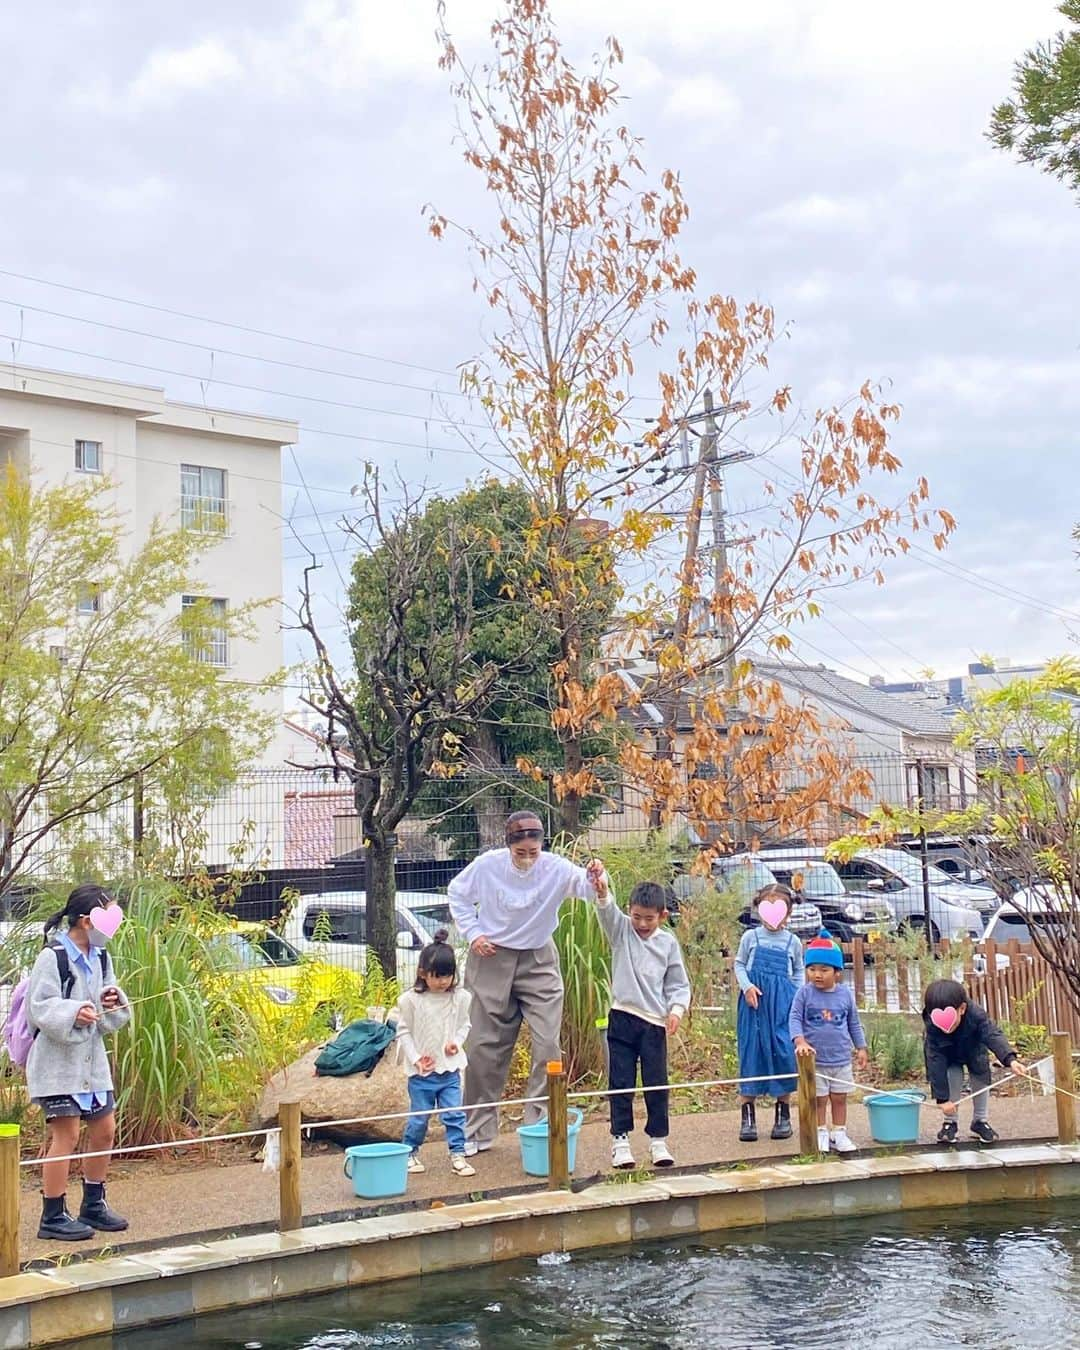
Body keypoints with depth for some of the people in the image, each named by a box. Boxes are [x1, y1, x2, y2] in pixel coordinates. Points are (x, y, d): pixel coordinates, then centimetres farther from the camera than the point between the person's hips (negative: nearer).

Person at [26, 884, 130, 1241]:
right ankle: (53, 1217, 3)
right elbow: (39, 1007, -18)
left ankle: (93, 1205, 27)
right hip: (57, 1060, -8)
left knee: (104, 1130, 12)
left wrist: (112, 1002, -8)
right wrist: (72, 1013, -33)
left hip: (91, 1057, 8)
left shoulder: (100, 958, 9)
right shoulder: (53, 957, -14)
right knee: (66, 1135, -7)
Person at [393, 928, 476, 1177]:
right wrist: (415, 1058, -10)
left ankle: (458, 1154, 10)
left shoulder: (460, 997, -2)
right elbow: (403, 1032, -3)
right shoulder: (410, 1000, -10)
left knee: (454, 1114, 1)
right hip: (421, 1072, -2)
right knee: (419, 1117, 8)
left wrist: (457, 1042, -8)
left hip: (450, 1068, 2)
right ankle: (410, 1152, 26)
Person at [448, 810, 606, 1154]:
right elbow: (457, 894, 5)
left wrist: (595, 880, -60)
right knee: (484, 1047, 6)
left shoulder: (556, 868, -17)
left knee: (547, 1044, -6)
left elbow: (584, 885, -37)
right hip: (492, 961, 0)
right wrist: (472, 933, -4)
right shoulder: (487, 865, -13)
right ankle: (477, 1131, 18)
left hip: (539, 962, 0)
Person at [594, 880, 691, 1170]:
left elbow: (679, 984, 8)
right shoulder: (621, 930, 2)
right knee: (620, 1082, 2)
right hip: (622, 1017, 0)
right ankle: (620, 1140, 9)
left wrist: (676, 1009, -9)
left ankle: (658, 1140, 16)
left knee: (657, 1083, 4)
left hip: (654, 1021, 1)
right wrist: (601, 891, -39)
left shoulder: (668, 942, 4)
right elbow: (607, 911, -19)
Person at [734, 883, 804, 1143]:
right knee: (751, 1053, -1)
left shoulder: (792, 942, 8)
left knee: (784, 1053, -1)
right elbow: (739, 965, 9)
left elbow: (798, 971, 17)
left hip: (783, 1003, 1)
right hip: (755, 1000, -1)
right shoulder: (751, 937, 4)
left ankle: (783, 1115, 12)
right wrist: (747, 986, -8)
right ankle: (748, 1116, 5)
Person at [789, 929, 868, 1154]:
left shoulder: (845, 994, -1)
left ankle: (839, 1134, 23)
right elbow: (794, 1018, -12)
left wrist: (861, 1048, 10)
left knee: (839, 1098, 11)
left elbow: (854, 1023, 9)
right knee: (819, 1099, 6)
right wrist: (800, 1041, -26)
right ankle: (821, 1134, 20)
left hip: (842, 1058, 2)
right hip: (815, 1059, -2)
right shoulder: (805, 993, -9)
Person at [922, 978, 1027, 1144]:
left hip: (974, 1052, 1)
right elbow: (935, 1062, -36)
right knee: (952, 1080, -20)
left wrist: (1010, 1059, -69)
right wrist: (942, 1098, -36)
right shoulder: (931, 1026, -39)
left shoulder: (976, 1015, -40)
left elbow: (994, 1036, -50)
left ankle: (980, 1121, 14)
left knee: (981, 1078, -8)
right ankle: (950, 1122, 0)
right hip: (948, 1057, -1)